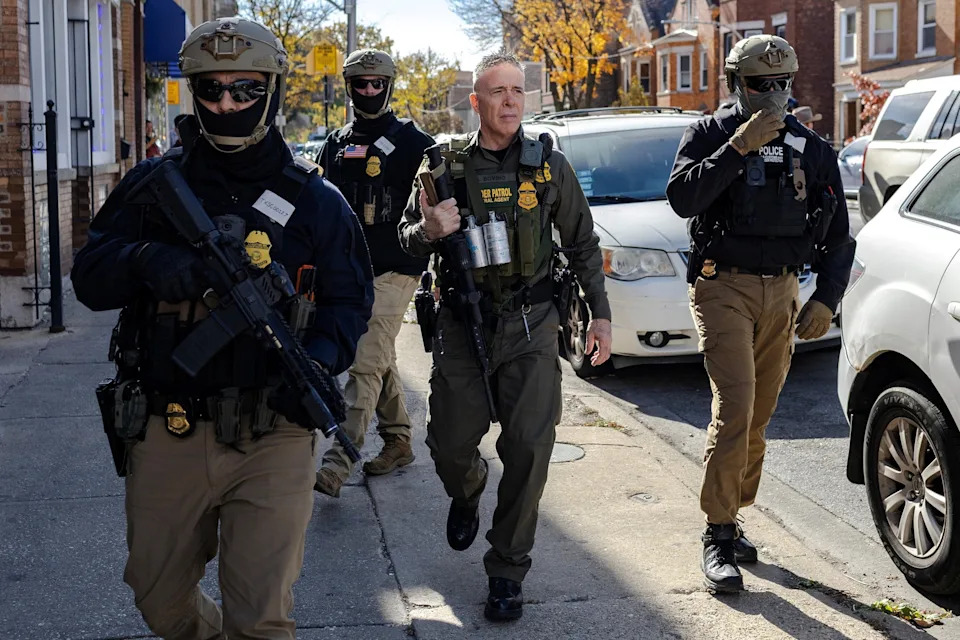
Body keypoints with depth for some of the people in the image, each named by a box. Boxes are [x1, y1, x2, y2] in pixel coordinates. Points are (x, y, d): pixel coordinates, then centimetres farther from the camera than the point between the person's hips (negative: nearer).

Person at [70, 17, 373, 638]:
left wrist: (318, 358, -18)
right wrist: (142, 260, -21)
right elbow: (89, 278, 2)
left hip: (272, 440, -2)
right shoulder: (153, 184, 5)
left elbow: (349, 299, 4)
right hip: (169, 436, 2)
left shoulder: (315, 200, 2)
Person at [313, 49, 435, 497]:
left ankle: (337, 462, -18)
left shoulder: (413, 143, -2)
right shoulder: (335, 145, 14)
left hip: (393, 271, -6)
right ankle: (398, 442, 28)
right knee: (380, 362, 15)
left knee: (365, 366, -13)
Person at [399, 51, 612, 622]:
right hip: (461, 324, 1)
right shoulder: (448, 166, 3)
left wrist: (600, 313, 8)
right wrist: (428, 232, -15)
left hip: (530, 325, 0)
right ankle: (468, 492, 42)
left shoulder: (549, 165, 4)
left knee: (529, 447, -8)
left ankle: (508, 571, 6)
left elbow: (582, 242, 12)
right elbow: (407, 239, 9)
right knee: (450, 444, 4)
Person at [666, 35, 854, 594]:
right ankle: (719, 536, -8)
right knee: (736, 407, -15)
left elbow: (837, 232, 12)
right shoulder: (711, 135, 0)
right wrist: (738, 148, -21)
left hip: (781, 293, 4)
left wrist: (827, 298, 0)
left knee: (759, 415, 8)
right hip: (724, 289, -4)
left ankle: (731, 518, 22)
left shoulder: (811, 149, 10)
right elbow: (682, 198, -18)